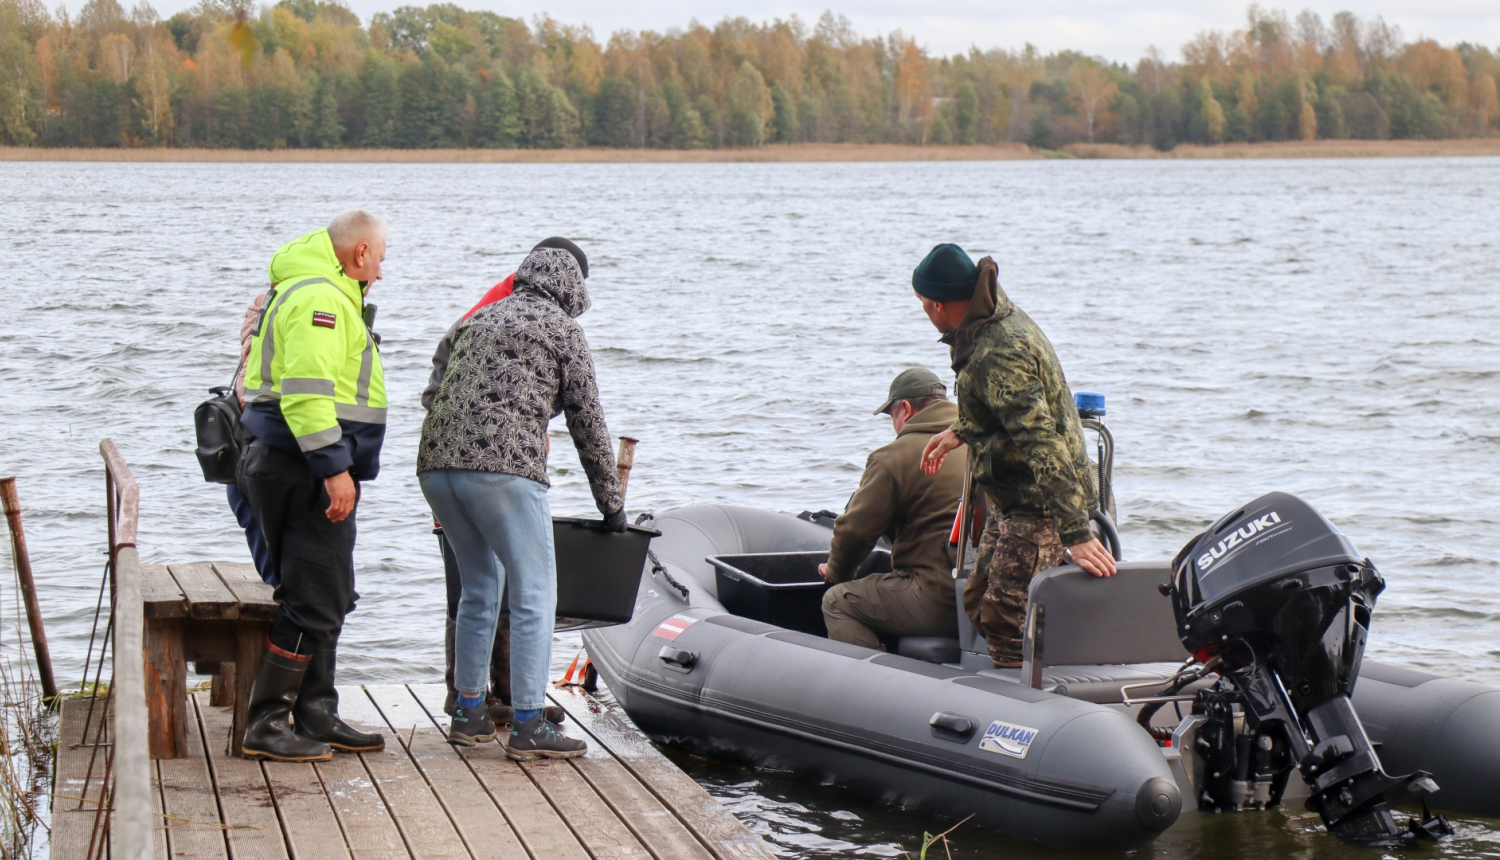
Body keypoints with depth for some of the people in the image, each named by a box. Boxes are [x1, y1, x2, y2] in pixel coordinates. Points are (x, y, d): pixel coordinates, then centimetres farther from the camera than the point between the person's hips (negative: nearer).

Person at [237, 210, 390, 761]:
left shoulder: (311, 292, 21)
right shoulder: (320, 298, -14)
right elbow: (307, 389, -25)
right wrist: (334, 467, -26)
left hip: (306, 472, 11)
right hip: (306, 470, -11)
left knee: (327, 598, 16)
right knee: (313, 602, -8)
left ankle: (316, 717, 22)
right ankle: (266, 725, -5)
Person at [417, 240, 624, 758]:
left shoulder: (482, 318, 27)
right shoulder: (561, 327, 9)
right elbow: (587, 422, 10)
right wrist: (611, 504, 18)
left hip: (435, 463, 7)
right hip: (503, 465, -7)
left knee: (479, 586, 20)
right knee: (534, 595, -2)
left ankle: (468, 713, 21)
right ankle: (528, 726, -6)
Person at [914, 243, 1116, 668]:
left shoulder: (998, 355, -26)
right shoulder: (1001, 319, 6)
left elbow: (1041, 442, -33)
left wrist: (1076, 532, -37)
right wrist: (961, 432, 28)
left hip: (1037, 504, -11)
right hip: (1012, 501, 11)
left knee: (1003, 618, -15)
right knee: (979, 604, 15)